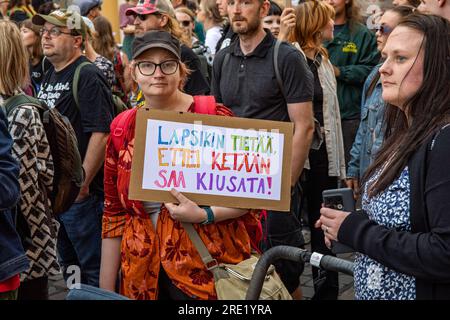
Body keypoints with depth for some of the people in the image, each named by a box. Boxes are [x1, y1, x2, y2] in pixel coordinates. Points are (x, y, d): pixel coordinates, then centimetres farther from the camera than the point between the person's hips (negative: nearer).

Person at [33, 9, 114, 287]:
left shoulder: (88, 76, -13)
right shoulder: (49, 77, 14)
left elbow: (101, 132, -21)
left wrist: (83, 182, -21)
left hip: (81, 191, -9)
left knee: (93, 266, 1)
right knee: (68, 263, 19)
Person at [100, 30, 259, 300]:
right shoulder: (122, 128, 4)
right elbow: (114, 215, 9)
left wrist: (203, 215, -21)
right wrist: (106, 290, 8)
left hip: (209, 267, -3)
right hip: (144, 276, 4)